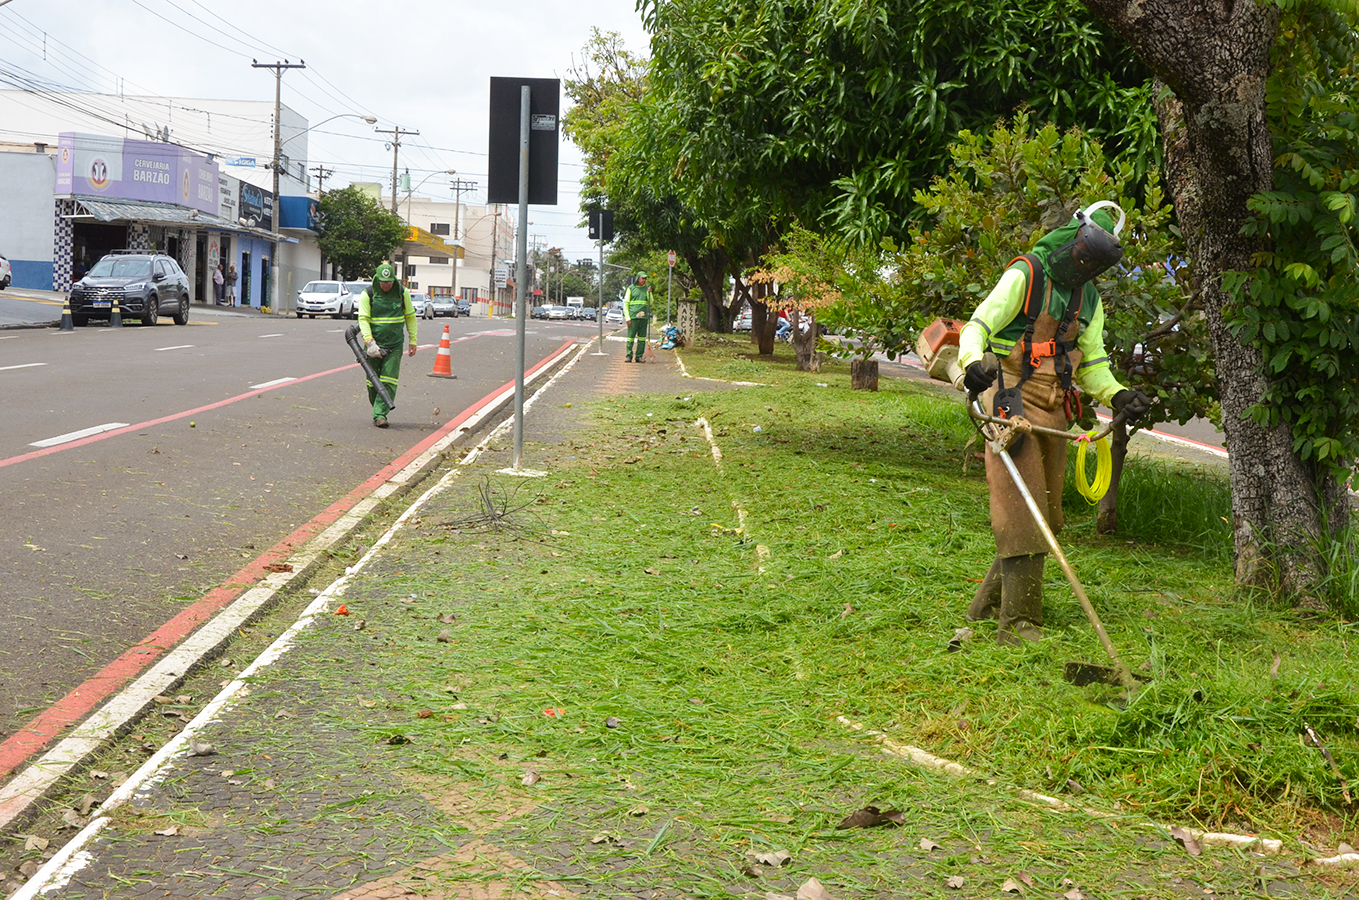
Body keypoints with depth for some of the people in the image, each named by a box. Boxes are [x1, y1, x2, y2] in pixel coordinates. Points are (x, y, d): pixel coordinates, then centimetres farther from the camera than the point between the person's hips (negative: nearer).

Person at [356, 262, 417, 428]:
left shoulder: (402, 293, 1)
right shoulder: (367, 294, -4)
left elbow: (410, 317, 10)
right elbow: (363, 319, -9)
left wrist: (413, 341, 7)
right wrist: (368, 341, -23)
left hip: (394, 345, 0)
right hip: (373, 344, 0)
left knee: (389, 380, -11)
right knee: (373, 381, 4)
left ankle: (380, 414, -13)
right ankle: (377, 410, 23)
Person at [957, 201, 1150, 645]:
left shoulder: (1089, 300, 16)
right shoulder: (1025, 276, -5)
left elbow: (1092, 363, 18)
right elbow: (977, 326, -12)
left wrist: (1117, 395, -1)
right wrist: (972, 361, -34)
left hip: (1054, 410, 8)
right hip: (1013, 400, -7)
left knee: (1044, 514, 10)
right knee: (1022, 511, -13)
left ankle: (989, 603, 24)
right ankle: (1019, 622, -12)